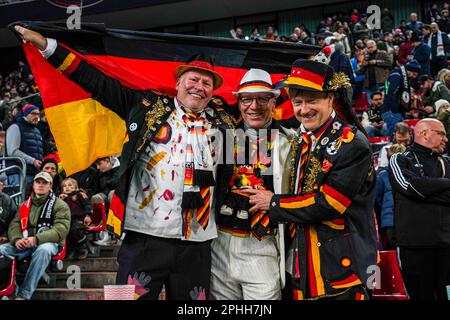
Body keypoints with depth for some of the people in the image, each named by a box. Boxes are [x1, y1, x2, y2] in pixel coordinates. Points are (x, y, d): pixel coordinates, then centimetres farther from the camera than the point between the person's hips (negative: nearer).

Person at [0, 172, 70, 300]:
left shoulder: (60, 205, 2)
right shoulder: (25, 205, 18)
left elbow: (61, 229, -12)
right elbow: (14, 225, 9)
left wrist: (36, 239, -25)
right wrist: (17, 240, -16)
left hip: (48, 243, -4)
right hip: (24, 244, 5)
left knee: (43, 250, -40)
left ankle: (23, 295, -40)